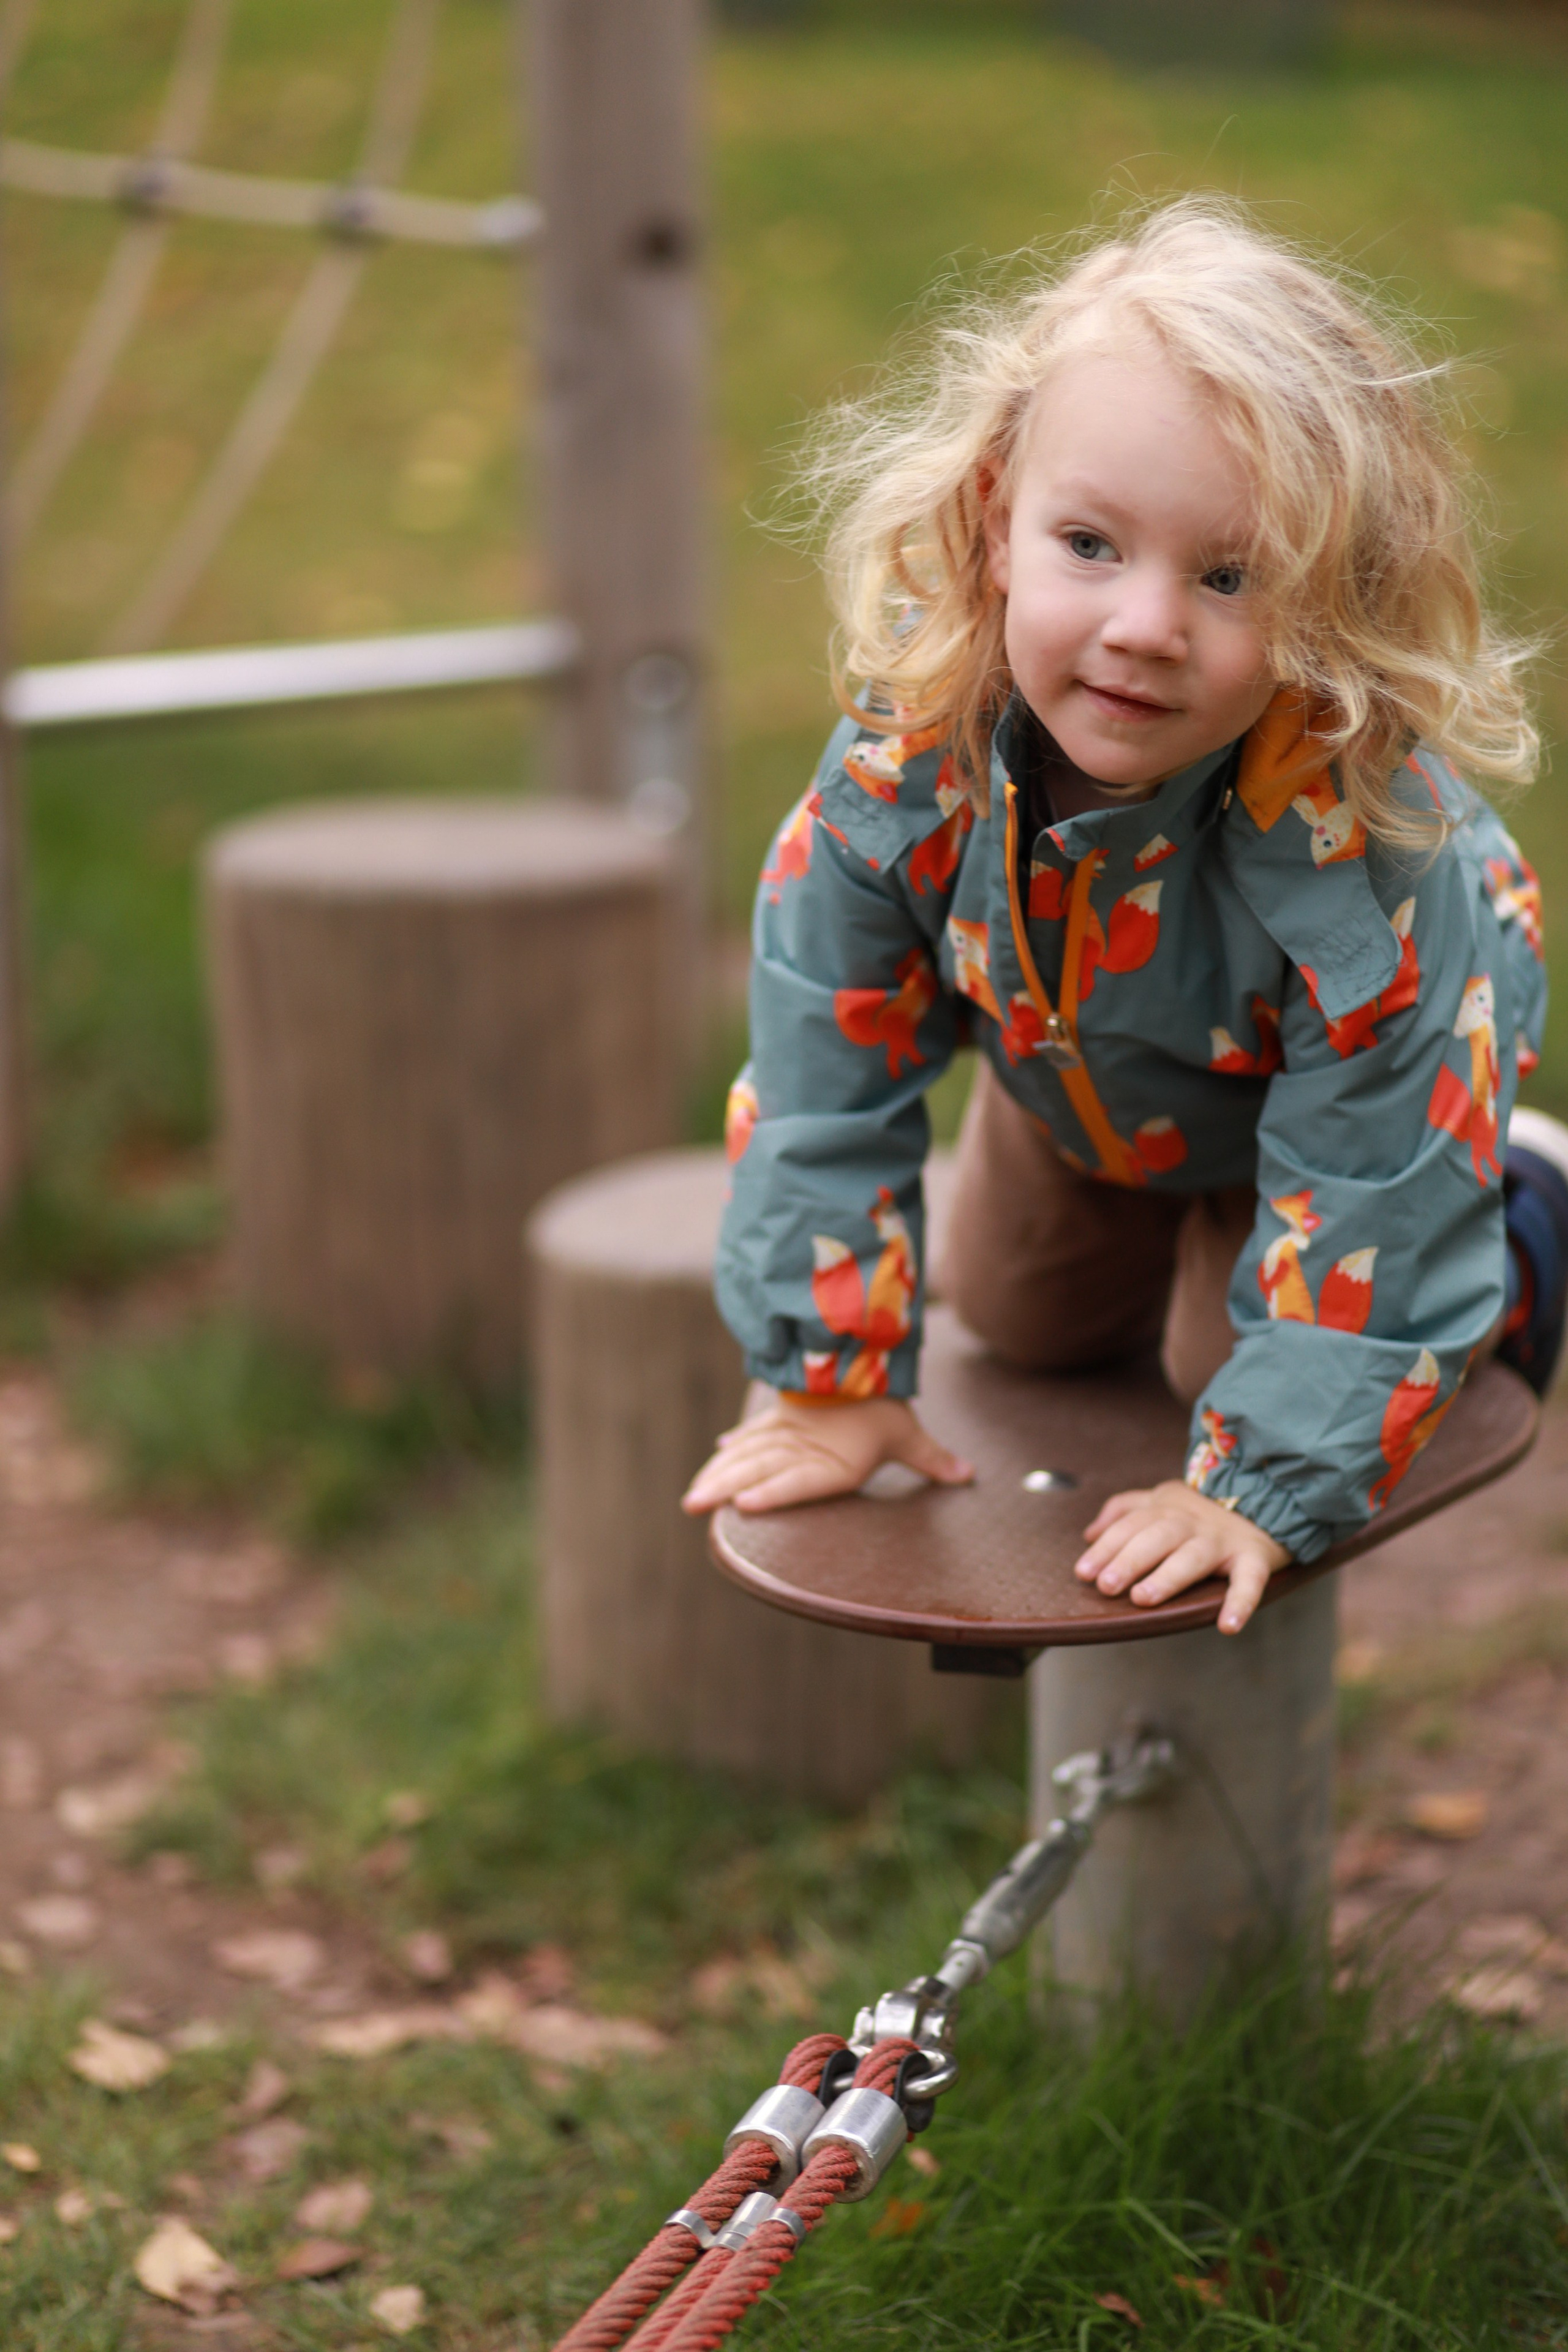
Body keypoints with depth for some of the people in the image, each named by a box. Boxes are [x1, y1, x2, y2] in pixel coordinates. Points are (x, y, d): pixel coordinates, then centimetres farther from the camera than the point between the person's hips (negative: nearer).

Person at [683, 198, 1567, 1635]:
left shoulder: (1357, 845, -48)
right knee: (1022, 1319, 21)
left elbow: (1372, 1205, -37)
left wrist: (1266, 1488, -35)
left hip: (1309, 1087, -4)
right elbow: (824, 1079, -26)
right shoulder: (913, 755, -38)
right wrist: (833, 1378, -22)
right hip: (1076, 1070, 4)